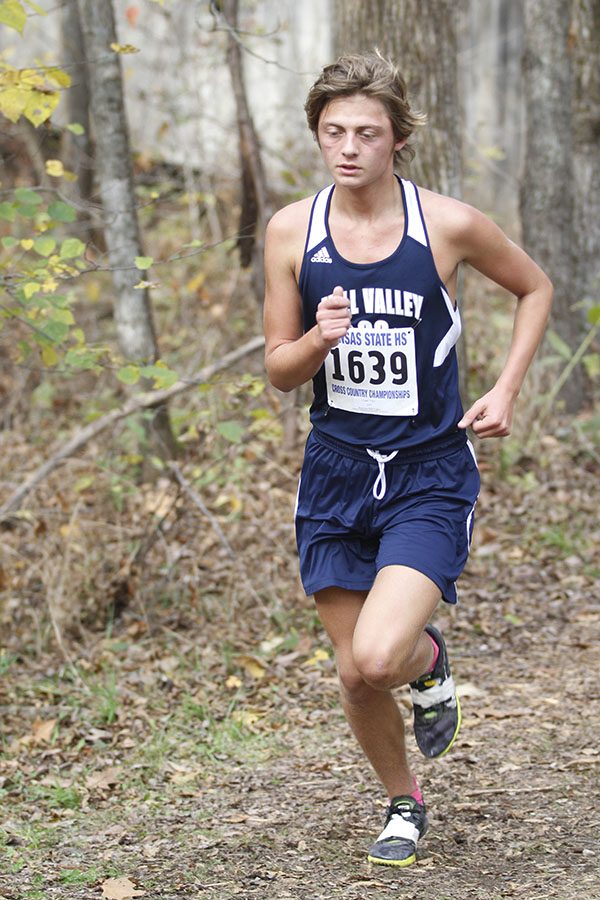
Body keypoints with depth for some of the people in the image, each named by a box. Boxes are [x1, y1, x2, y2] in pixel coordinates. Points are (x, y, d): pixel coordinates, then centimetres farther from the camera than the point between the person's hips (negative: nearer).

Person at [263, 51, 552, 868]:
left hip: (429, 471, -3)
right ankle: (403, 803, 35)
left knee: (379, 656, -22)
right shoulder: (292, 231, -2)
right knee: (354, 677, 6)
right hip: (336, 470, 3)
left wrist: (506, 390, -1)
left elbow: (535, 288, 10)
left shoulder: (448, 224, -9)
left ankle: (429, 659, 16)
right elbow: (278, 369, 3)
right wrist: (319, 341, -19)